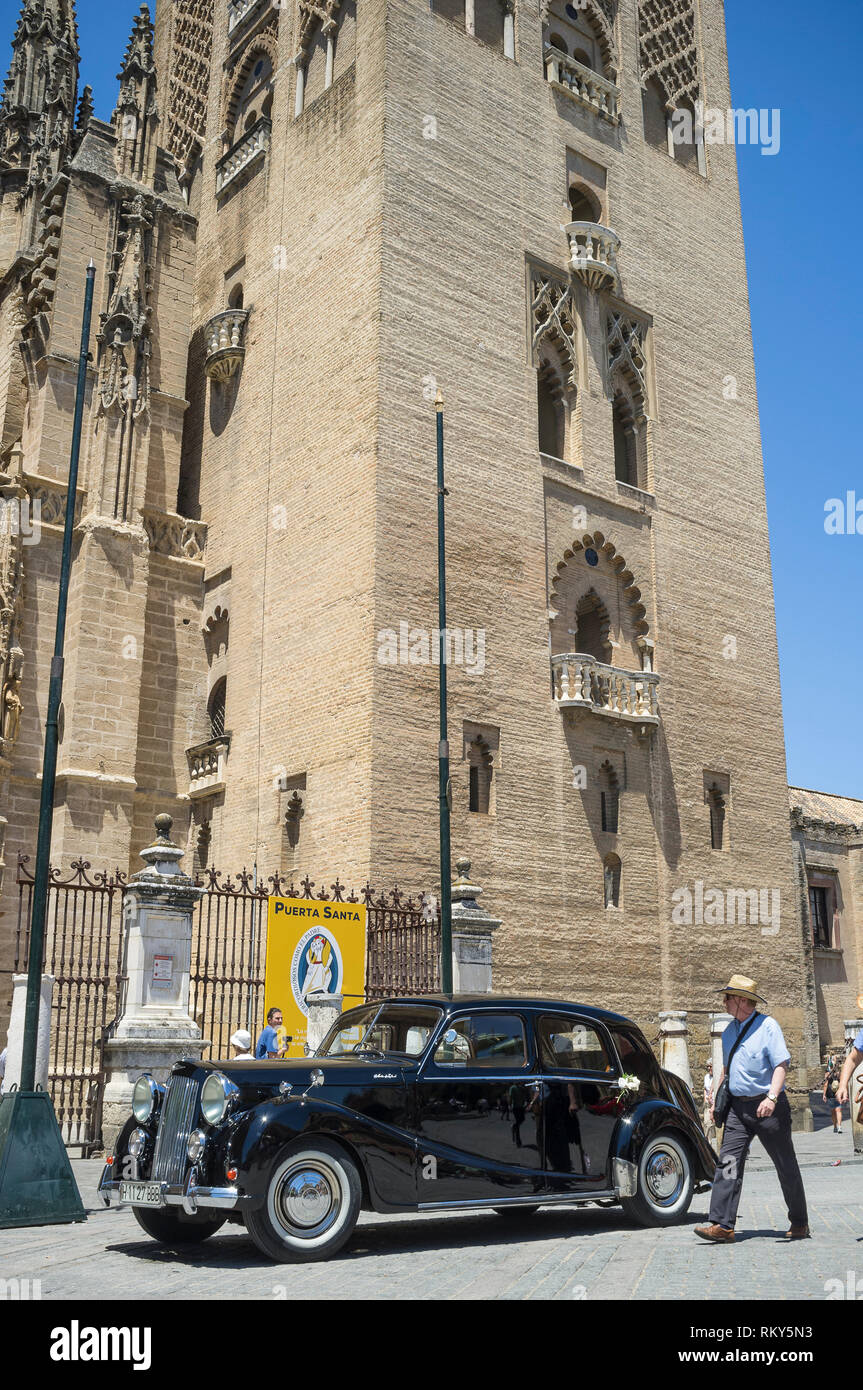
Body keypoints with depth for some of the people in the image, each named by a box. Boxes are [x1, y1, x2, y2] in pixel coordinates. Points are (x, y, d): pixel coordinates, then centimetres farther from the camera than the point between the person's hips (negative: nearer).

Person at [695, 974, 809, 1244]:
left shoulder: (767, 1025, -8)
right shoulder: (729, 1031, 14)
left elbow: (781, 1064, -15)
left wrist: (772, 1097, -27)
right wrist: (717, 1096, 21)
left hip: (767, 1106, -6)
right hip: (737, 1107, 6)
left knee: (786, 1166, 6)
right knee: (728, 1162, -7)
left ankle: (799, 1223, 22)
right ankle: (721, 1225, -11)